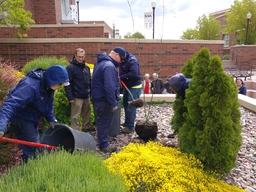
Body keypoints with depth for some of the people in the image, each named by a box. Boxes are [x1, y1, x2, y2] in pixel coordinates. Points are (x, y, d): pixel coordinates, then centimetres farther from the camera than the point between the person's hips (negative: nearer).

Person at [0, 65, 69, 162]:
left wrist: (51, 119, -2)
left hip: (31, 119, 9)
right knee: (31, 148, -8)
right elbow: (11, 104, -42)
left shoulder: (48, 86, -4)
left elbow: (48, 105, 9)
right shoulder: (31, 86, -33)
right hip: (21, 118, -9)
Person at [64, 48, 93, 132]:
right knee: (75, 115, 3)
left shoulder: (86, 67, 9)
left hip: (87, 95, 7)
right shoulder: (70, 67, -11)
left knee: (87, 113, 18)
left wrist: (91, 92, 12)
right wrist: (70, 97, -16)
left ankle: (86, 127, 35)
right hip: (77, 97, -6)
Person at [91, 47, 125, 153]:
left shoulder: (101, 62, 12)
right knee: (105, 122, 3)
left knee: (102, 121, 19)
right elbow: (109, 87, -29)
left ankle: (102, 142, 33)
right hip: (105, 100, -10)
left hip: (98, 97, 10)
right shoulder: (109, 66, -22)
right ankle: (104, 145, 16)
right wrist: (113, 104, -22)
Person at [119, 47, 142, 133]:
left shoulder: (132, 60, -21)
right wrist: (120, 78, -9)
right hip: (127, 86, 10)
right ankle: (127, 122, 32)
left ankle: (130, 126, 5)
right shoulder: (123, 61, 7)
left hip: (134, 87, -10)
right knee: (126, 104, 17)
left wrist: (121, 77, -26)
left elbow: (134, 74, -32)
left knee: (131, 107, -5)